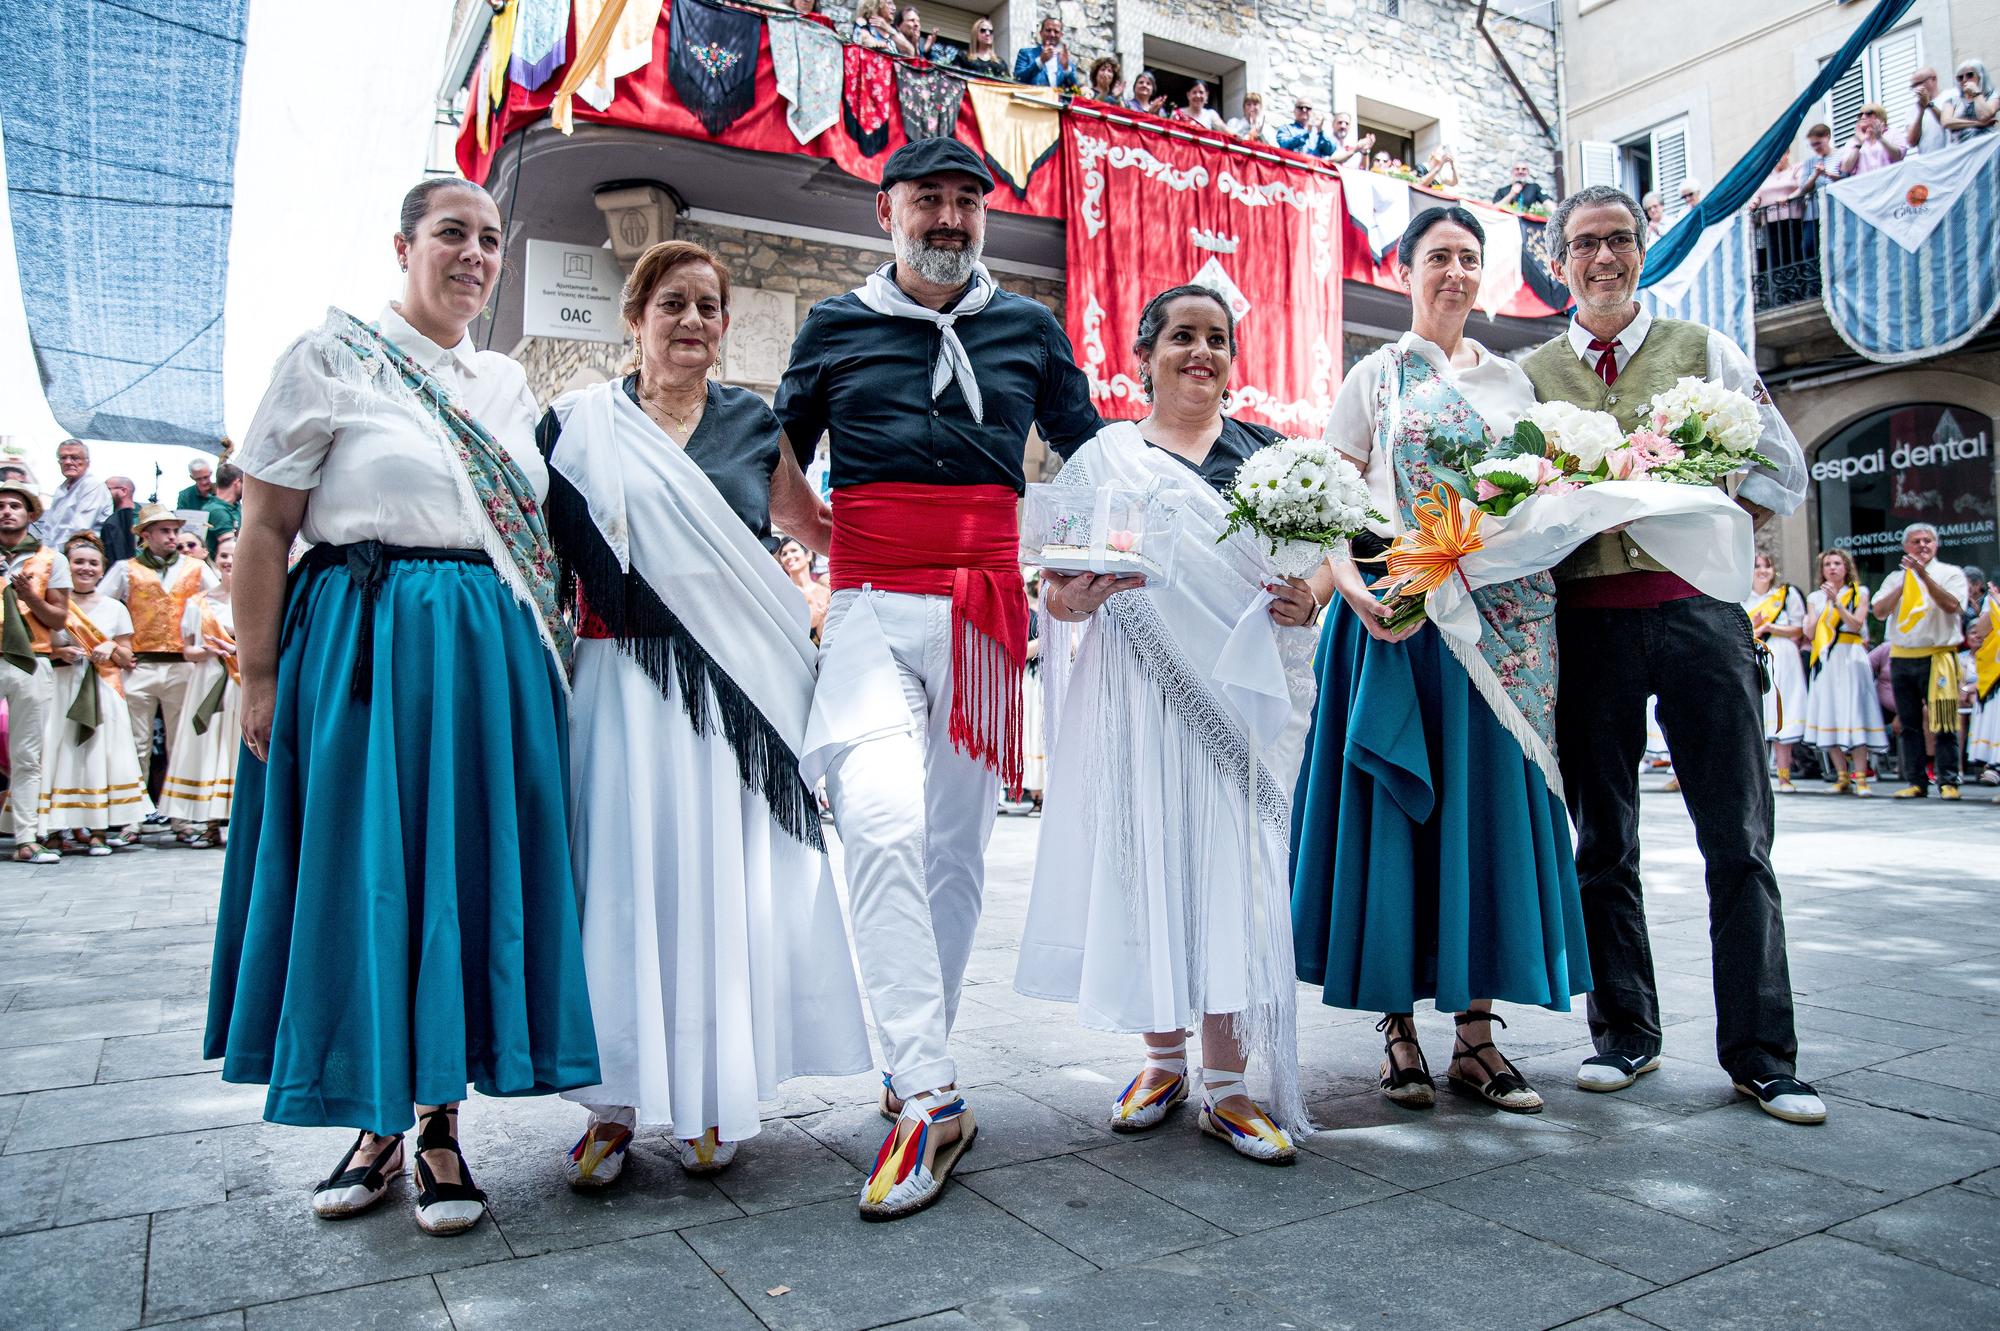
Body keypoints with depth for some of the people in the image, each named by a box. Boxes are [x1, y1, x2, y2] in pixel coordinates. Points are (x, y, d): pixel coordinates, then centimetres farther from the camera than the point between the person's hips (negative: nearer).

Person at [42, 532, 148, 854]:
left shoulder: (114, 608, 11)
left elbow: (127, 657, 11)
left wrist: (111, 650, -10)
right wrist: (59, 652, -13)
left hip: (103, 692, 1)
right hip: (63, 689, -1)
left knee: (100, 753, -4)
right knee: (66, 753, -5)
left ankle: (99, 827, -1)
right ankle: (74, 827, 0)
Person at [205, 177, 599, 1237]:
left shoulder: (508, 383, 15)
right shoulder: (332, 356, 1)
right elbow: (263, 528, -3)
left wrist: (543, 653, 10)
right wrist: (259, 676, -8)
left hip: (495, 649, 4)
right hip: (366, 641, -4)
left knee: (470, 872, 4)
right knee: (365, 873, 2)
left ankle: (439, 1122, 17)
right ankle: (379, 1121, 20)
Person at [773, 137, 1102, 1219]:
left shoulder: (1028, 329, 14)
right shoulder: (835, 327, 12)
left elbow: (1087, 455, 22)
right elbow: (776, 461, 19)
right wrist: (826, 550, 7)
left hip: (984, 607, 2)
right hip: (870, 607, -1)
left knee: (956, 842, 4)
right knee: (883, 821, -21)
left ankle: (917, 1071, 18)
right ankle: (931, 1097, -16)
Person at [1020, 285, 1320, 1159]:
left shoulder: (1265, 453, 14)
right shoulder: (1102, 459, 10)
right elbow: (1060, 590, 5)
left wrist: (1307, 601, -9)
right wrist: (1071, 595, -18)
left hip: (1240, 686, 1)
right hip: (1141, 693, 0)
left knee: (1233, 868, -3)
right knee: (1148, 861, 3)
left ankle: (1227, 1085, 6)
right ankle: (1163, 1059, 20)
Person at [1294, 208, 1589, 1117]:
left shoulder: (1512, 380, 19)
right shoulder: (1375, 377, 9)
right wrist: (1350, 581, -18)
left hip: (1501, 622, 3)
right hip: (1398, 616, -3)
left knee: (1489, 807, 1)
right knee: (1399, 808, -3)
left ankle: (1477, 1032, 8)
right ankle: (1397, 1024, 7)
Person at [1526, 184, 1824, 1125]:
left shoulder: (1705, 351, 11)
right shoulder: (1531, 373, 12)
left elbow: (1783, 473, 9)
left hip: (1696, 604, -1)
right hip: (1587, 616, 1)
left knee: (1738, 841, -1)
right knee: (1603, 838, 7)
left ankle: (1759, 1056, 10)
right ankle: (1625, 1035, 20)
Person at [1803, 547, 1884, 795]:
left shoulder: (1859, 594, 9)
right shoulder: (1815, 597, 15)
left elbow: (1857, 624, -6)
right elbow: (1810, 633, 5)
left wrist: (1836, 602, -15)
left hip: (1850, 658, -3)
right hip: (1825, 660, 3)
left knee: (1854, 714, -11)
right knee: (1829, 716, -1)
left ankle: (1860, 777, -11)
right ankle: (1842, 776, 5)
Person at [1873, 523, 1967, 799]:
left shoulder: (1950, 573, 4)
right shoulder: (1895, 578, 14)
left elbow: (1952, 605, -14)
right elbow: (1879, 612, 1)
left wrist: (1924, 575, -18)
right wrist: (1905, 582, -5)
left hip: (1938, 656, -4)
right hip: (1901, 658, 4)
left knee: (1943, 722, -6)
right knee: (1909, 723, 6)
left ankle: (1948, 781, -1)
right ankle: (1915, 782, 10)